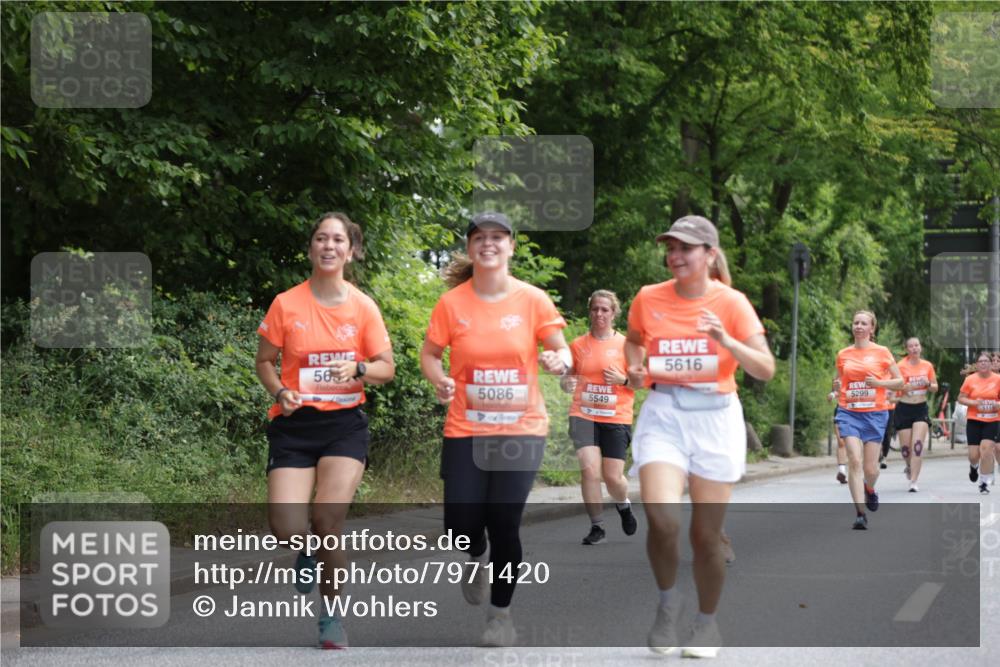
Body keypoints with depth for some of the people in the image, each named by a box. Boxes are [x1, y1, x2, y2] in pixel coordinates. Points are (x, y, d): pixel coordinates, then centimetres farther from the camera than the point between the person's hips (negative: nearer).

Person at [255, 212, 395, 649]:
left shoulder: (363, 307, -1)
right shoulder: (286, 305, -3)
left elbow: (386, 368, 4)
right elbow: (265, 362, 7)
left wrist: (358, 369, -17)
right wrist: (280, 392, -12)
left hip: (344, 422, 0)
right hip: (294, 423, 0)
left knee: (329, 523, -13)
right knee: (287, 529, -15)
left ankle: (331, 616, 8)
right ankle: (308, 553, 24)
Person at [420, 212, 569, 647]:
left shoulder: (533, 300, -5)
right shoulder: (452, 303, -3)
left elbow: (562, 352, 3)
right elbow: (430, 354, 7)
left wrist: (560, 362, -21)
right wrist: (440, 381, -14)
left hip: (521, 429, -1)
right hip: (465, 431, 1)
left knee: (505, 525, -2)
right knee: (461, 525, -5)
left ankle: (501, 614, 18)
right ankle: (478, 556, 35)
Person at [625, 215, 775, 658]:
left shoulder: (731, 302, -4)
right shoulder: (648, 299, 2)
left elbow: (766, 369, -9)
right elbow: (634, 340, 23)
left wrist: (726, 340, -25)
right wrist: (635, 367, 3)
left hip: (715, 418, -1)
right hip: (663, 415, 1)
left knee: (706, 534, 3)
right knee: (662, 519, -21)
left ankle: (707, 623, 27)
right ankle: (667, 601, 7)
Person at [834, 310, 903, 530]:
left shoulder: (882, 352, 2)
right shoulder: (843, 355, 8)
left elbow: (899, 381, 5)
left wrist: (878, 382, -10)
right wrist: (838, 390, 3)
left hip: (875, 413, -1)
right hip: (850, 413, 1)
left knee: (870, 468, 1)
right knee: (855, 461, -15)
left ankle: (869, 489, 38)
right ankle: (860, 514, -13)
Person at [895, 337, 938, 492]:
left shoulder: (927, 366, 4)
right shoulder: (901, 366, -6)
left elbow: (935, 388, 12)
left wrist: (928, 383, -9)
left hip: (921, 408, 1)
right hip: (904, 408, -1)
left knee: (918, 445, -13)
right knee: (905, 447, 3)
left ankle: (913, 481, -10)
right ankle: (909, 466, 38)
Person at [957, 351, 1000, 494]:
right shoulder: (970, 380, -2)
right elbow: (961, 398, 3)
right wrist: (974, 403, -14)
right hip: (974, 421, 1)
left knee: (986, 450, -15)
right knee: (974, 454, 0)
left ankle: (984, 482, 1)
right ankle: (974, 466, 39)